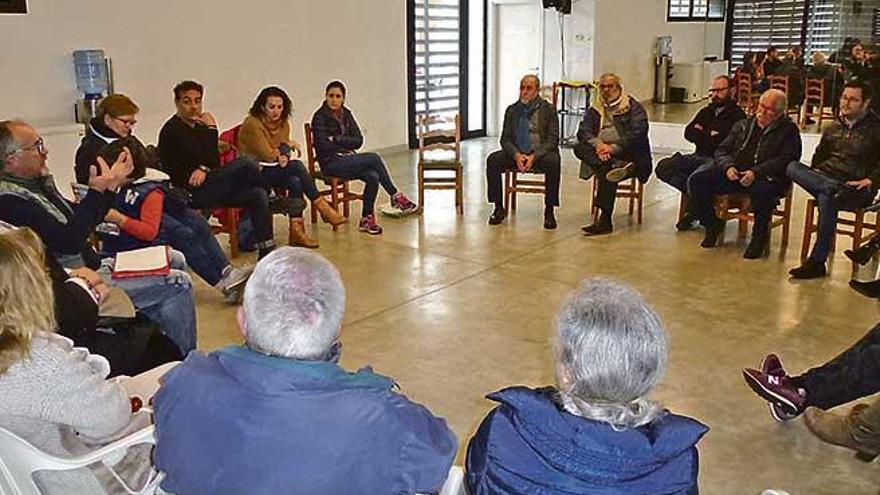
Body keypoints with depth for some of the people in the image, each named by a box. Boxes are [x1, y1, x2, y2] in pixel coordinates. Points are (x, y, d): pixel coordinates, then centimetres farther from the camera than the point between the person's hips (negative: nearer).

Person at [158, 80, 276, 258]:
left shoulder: (198, 127, 18)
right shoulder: (172, 129, -8)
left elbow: (215, 161, 13)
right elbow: (207, 158, -17)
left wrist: (204, 169, -8)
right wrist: (211, 129, -8)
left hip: (207, 187, 9)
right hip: (190, 192, -9)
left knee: (256, 195, -8)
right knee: (244, 164, -22)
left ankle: (267, 253, -10)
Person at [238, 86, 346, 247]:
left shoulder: (283, 123, 8)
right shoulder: (252, 123, -15)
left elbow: (283, 151, 8)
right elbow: (268, 155, -16)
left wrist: (284, 156, -16)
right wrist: (287, 145, -2)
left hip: (274, 170, 7)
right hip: (252, 175, -7)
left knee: (295, 181, -27)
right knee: (296, 166, -26)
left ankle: (297, 231, -27)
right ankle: (322, 207, -16)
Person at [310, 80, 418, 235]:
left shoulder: (346, 114, 11)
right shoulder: (320, 116, -5)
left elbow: (359, 141, 3)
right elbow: (323, 145, -14)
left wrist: (337, 139, -9)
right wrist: (346, 145, -6)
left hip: (347, 159, 6)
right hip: (331, 163, -6)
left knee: (373, 177, -24)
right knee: (374, 158, -23)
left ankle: (366, 219, -12)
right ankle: (396, 196, -8)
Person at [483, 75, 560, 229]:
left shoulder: (548, 109, 1)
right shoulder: (512, 110, 9)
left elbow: (552, 139, -6)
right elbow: (505, 138, 4)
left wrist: (534, 156, -21)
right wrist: (516, 155, -16)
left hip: (540, 154, -3)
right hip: (516, 154, 3)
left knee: (553, 161, -35)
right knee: (493, 160, -22)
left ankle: (549, 211, -22)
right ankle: (499, 208, -12)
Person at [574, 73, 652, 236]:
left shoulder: (634, 107, 7)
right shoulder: (595, 109, 20)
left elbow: (637, 134, -8)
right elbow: (583, 131, 4)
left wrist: (614, 148, -21)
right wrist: (597, 144, -18)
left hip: (625, 154, -4)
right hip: (599, 154, 4)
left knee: (607, 173, -34)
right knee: (579, 148, -25)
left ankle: (605, 220, -34)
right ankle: (614, 168, -45)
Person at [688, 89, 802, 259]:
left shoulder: (788, 130, 9)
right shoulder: (743, 126, 24)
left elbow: (787, 159, -6)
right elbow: (722, 150, 19)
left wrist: (756, 172, -20)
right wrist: (728, 166, -5)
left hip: (765, 177, -4)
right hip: (734, 174, 5)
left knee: (762, 190, -40)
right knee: (698, 180, -18)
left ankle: (760, 236, -15)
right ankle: (712, 224, 1)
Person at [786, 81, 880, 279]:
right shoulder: (833, 128, 22)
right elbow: (818, 157, 29)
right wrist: (815, 175, 10)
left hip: (856, 189, -5)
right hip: (826, 179, 5)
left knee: (826, 199, -38)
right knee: (792, 167, -22)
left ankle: (817, 262, -35)